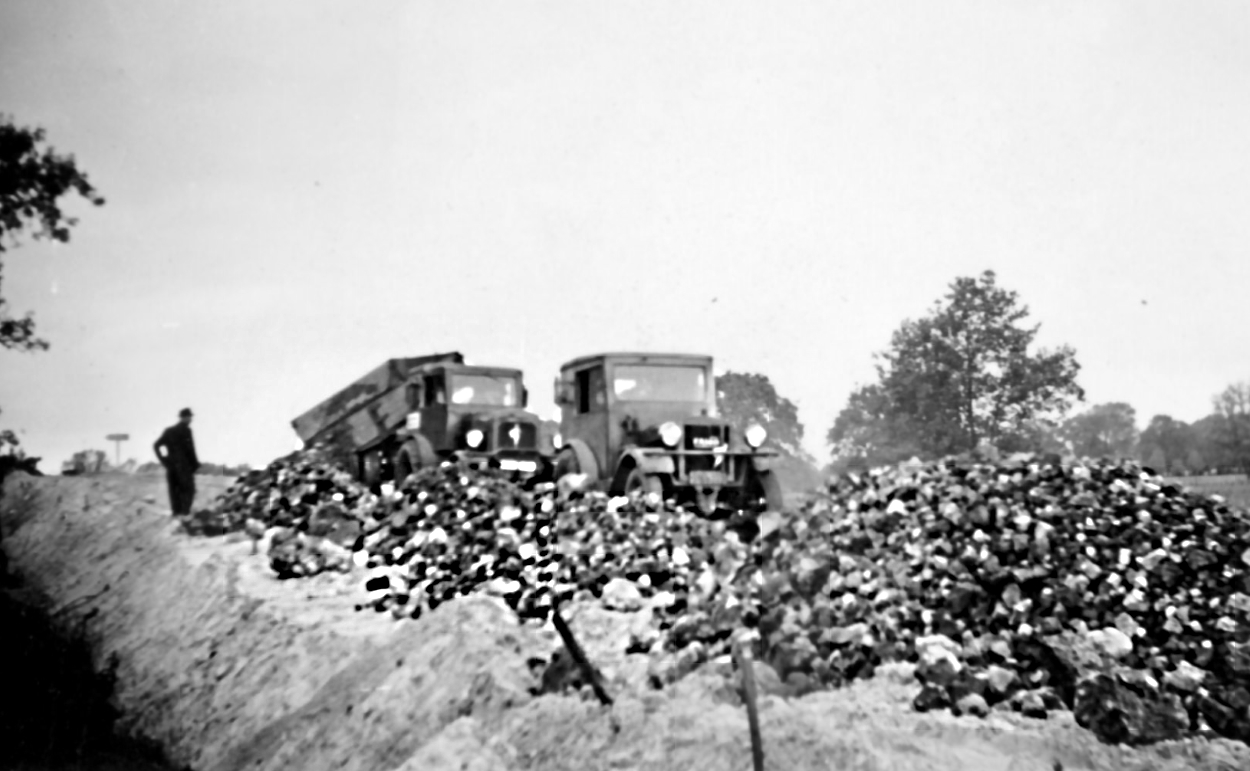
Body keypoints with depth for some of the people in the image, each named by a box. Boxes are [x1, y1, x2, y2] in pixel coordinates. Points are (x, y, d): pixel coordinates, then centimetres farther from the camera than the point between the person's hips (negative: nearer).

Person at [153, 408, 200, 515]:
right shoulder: (186, 430, -7)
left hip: (170, 466, 6)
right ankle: (185, 512, -13)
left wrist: (163, 460, 9)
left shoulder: (168, 431, 12)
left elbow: (156, 445, 10)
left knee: (175, 491, 6)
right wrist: (195, 464, -6)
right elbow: (189, 449, -13)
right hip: (184, 466, -6)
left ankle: (177, 513, 2)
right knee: (188, 490, -2)